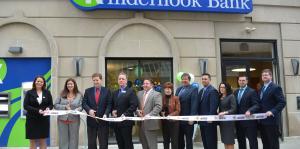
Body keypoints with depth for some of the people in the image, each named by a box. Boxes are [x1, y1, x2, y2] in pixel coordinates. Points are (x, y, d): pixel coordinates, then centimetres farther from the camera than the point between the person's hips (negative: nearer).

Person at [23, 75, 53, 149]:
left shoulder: (47, 92, 6)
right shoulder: (29, 93, -1)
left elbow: (51, 104, 9)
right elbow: (26, 106, -8)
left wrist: (48, 108, -15)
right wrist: (37, 110, -20)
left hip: (44, 119, 2)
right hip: (32, 120, -2)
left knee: (43, 141, 9)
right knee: (32, 142, 5)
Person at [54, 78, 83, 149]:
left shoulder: (79, 95, 3)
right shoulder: (62, 94, 7)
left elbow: (81, 106, 0)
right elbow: (55, 105, 2)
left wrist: (77, 110, -21)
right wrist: (65, 107, -11)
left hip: (74, 120, -1)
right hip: (62, 119, 1)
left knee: (73, 138, 6)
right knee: (63, 139, 6)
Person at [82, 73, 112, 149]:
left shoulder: (107, 91, 3)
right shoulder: (88, 91, 8)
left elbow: (109, 104, -2)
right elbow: (84, 103, 1)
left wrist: (106, 114, -18)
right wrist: (89, 110, -18)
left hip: (103, 120, -1)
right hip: (91, 120, 2)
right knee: (91, 143, 9)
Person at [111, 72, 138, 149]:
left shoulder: (131, 91, -3)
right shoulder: (115, 93, 17)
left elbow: (134, 105, -12)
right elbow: (112, 105, 21)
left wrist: (125, 114, -19)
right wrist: (112, 111, 0)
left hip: (126, 122, -6)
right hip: (116, 122, 6)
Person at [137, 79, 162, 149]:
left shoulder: (157, 94, -6)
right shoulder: (139, 93, 15)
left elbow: (158, 107, -17)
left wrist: (149, 115, -25)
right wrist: (137, 111, -7)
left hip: (151, 123, -6)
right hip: (141, 123, 6)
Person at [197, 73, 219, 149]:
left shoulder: (213, 91, -11)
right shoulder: (201, 91, 16)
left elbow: (213, 105, -19)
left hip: (209, 120, -9)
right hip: (202, 120, 9)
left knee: (211, 142, -1)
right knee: (205, 142, 14)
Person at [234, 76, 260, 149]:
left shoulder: (252, 91, -6)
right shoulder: (235, 92, 13)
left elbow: (256, 105, -13)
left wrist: (249, 111, -31)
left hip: (249, 121, -6)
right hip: (239, 122, 6)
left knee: (252, 141, 2)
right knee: (240, 141, 15)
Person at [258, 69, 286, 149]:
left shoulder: (276, 87, -8)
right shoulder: (261, 88, 17)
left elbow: (282, 102, -15)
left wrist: (272, 111, -24)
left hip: (271, 120, -7)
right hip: (262, 121, 8)